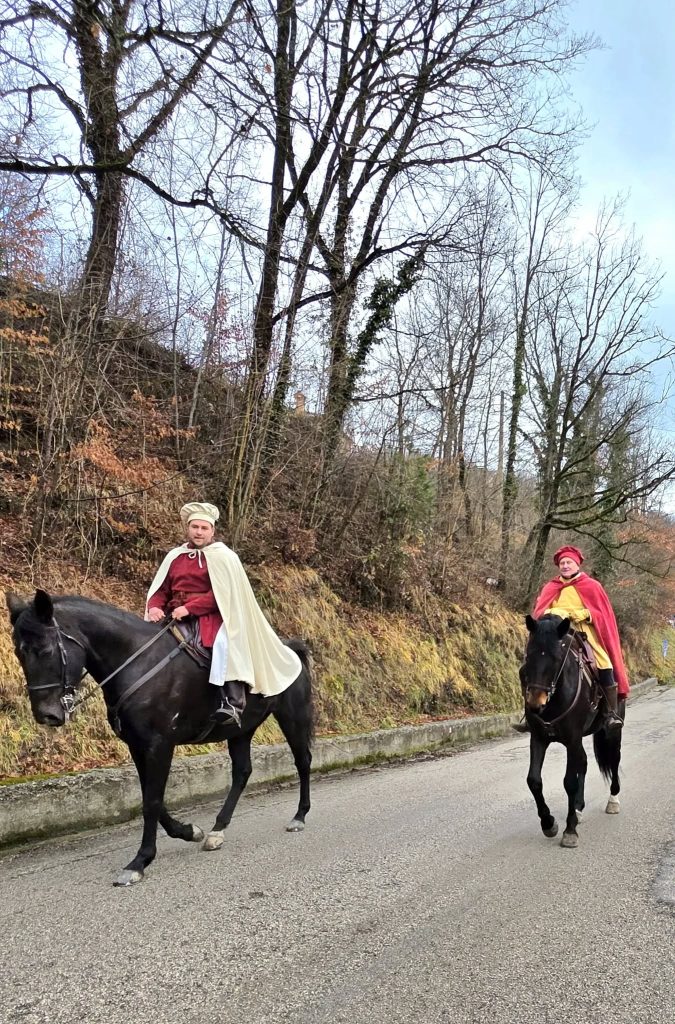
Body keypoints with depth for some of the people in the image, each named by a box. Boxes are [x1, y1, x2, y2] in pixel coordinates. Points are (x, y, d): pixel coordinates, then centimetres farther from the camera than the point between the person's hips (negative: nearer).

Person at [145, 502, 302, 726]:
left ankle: (233, 704, -38)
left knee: (223, 643, -35)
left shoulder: (223, 556, 1)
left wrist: (189, 608, -20)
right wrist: (155, 607, -9)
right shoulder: (175, 556, 16)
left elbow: (221, 594, -10)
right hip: (176, 617, 6)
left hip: (212, 616, -5)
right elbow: (160, 590, 15)